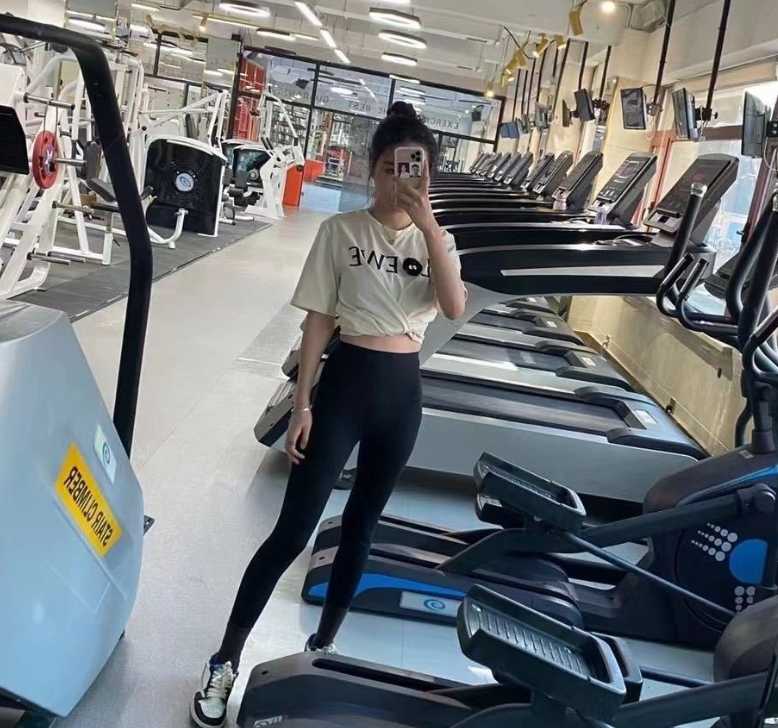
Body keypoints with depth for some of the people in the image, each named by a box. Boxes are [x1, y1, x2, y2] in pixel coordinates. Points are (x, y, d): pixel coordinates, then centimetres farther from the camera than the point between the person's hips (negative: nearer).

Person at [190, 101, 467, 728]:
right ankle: (225, 661, 11)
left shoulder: (436, 240, 4)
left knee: (361, 526, 15)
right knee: (293, 531, -4)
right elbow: (319, 321, -3)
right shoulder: (342, 230, -4)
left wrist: (427, 222, -23)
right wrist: (302, 402, -6)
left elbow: (455, 307, -16)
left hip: (403, 391, 4)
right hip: (347, 381, -3)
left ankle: (324, 643, 35)